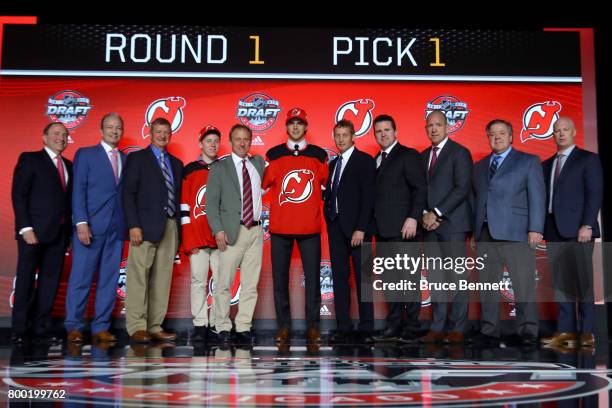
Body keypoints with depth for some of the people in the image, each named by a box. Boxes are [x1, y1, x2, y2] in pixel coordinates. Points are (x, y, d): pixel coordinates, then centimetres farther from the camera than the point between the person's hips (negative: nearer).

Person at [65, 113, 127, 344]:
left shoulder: (126, 160, 17)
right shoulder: (85, 154, 6)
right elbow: (78, 191, -2)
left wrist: (128, 225, 1)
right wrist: (81, 223, -12)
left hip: (116, 229, 4)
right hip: (91, 227, -4)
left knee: (109, 280, 4)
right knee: (81, 278, -2)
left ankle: (101, 328, 10)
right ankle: (74, 327, 7)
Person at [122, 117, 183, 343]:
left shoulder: (176, 163, 20)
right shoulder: (137, 158, 5)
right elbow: (128, 193, -3)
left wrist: (178, 228, 8)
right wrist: (133, 225, -13)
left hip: (170, 226, 5)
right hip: (146, 226, -5)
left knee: (162, 278, 3)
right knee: (139, 276, -7)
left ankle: (154, 326, 7)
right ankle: (137, 327, -3)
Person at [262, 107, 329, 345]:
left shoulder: (318, 154, 9)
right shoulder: (274, 154, 7)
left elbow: (326, 184, 19)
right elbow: (263, 185, 9)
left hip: (310, 226, 0)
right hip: (280, 226, 0)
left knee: (313, 277, -1)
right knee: (280, 277, 3)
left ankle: (313, 326, 7)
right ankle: (283, 326, 12)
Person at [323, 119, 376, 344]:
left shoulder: (365, 161, -3)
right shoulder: (333, 163, 18)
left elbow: (368, 197, -10)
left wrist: (361, 228, -16)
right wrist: (329, 218, 4)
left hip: (356, 227, -6)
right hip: (335, 225, 6)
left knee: (362, 278, -2)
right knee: (339, 278, 5)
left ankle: (366, 329, 4)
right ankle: (343, 328, 10)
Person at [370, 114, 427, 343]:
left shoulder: (408, 155, -1)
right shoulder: (376, 160, 20)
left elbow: (420, 188, -9)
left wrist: (413, 217, -19)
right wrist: (374, 225, 9)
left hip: (402, 228, -7)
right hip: (383, 229, 7)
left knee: (408, 278, -5)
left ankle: (412, 328, 0)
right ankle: (394, 326, 14)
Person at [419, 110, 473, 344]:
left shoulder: (459, 153, -2)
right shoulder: (424, 156, 18)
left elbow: (462, 188, -11)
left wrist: (437, 213, -14)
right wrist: (424, 215, -1)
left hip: (452, 223, -6)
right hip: (430, 224, 6)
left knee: (456, 277, -4)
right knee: (436, 278, 7)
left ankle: (457, 329, 1)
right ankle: (438, 327, 11)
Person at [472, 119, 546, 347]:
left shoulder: (528, 162, 8)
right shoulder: (479, 167, 20)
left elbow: (537, 197, 0)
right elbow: (475, 199, 16)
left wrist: (535, 229, -9)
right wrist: (474, 229, 5)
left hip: (516, 233, -4)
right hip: (485, 234, 4)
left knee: (523, 283, -5)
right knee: (487, 284, 4)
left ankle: (528, 331, 3)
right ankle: (489, 331, 10)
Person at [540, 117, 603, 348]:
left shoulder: (588, 159, 3)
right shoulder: (547, 164, 19)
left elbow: (595, 194, -6)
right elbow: (544, 197, 15)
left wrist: (587, 225, -15)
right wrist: (540, 227, 5)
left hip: (577, 230, -5)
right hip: (553, 231, 5)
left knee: (583, 282, -4)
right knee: (561, 283, 4)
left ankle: (587, 332, 1)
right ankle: (566, 331, 8)